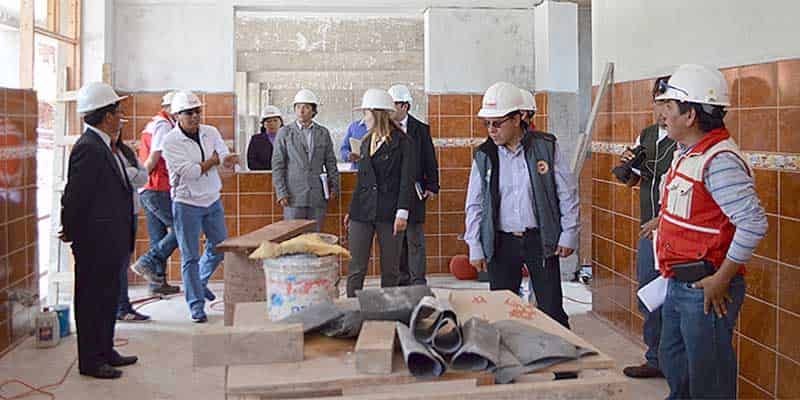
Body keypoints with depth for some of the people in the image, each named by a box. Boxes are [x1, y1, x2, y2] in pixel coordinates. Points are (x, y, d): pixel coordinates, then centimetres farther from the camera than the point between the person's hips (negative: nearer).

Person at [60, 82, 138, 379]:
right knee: (92, 299, 1)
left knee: (108, 296, 18)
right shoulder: (88, 148, -19)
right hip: (95, 242, -10)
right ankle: (90, 361, 12)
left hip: (111, 240, 10)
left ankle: (105, 351, 30)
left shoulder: (103, 146, 13)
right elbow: (75, 195, -18)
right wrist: (71, 232, -9)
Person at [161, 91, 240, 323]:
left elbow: (225, 162, -3)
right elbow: (189, 172, -21)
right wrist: (213, 160, -11)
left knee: (219, 247, 17)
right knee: (190, 257, -1)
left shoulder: (211, 133, 2)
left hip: (212, 200, 6)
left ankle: (200, 282, 41)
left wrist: (229, 160, -27)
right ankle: (196, 305, 6)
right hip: (186, 203, -6)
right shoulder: (171, 141, -14)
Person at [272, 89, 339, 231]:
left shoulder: (323, 133, 10)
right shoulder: (284, 133, 3)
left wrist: (334, 186, 4)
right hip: (294, 197, -2)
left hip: (318, 197, 2)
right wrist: (281, 193, -7)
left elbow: (331, 162, 13)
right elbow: (277, 165, 0)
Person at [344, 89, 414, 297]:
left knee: (390, 272, 5)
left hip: (389, 213, -5)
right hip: (362, 212, 5)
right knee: (356, 270, 1)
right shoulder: (366, 142, 15)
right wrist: (351, 210, 17)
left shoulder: (402, 142, -3)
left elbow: (407, 180, -8)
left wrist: (402, 213, -15)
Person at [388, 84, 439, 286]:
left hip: (413, 191, -3)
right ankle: (402, 278, 20)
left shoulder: (420, 129, 2)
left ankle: (418, 281, 5)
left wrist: (432, 186, -4)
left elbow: (430, 161, 3)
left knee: (415, 238, -1)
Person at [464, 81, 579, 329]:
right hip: (502, 242, 2)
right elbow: (474, 204, 6)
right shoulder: (484, 156, 2)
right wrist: (475, 248, 3)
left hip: (541, 240, -2)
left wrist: (569, 235, -1)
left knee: (551, 309, 3)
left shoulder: (546, 146, -3)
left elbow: (567, 193, 1)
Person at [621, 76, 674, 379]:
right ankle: (655, 360, 31)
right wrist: (628, 166, 1)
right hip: (649, 231, 8)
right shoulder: (645, 137, 12)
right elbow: (632, 181, 21)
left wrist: (663, 219, -19)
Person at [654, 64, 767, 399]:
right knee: (673, 363, 23)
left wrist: (722, 279, -22)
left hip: (707, 291, -10)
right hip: (678, 284, 10)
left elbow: (754, 223, -26)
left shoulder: (719, 160, -21)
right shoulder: (685, 153, 10)